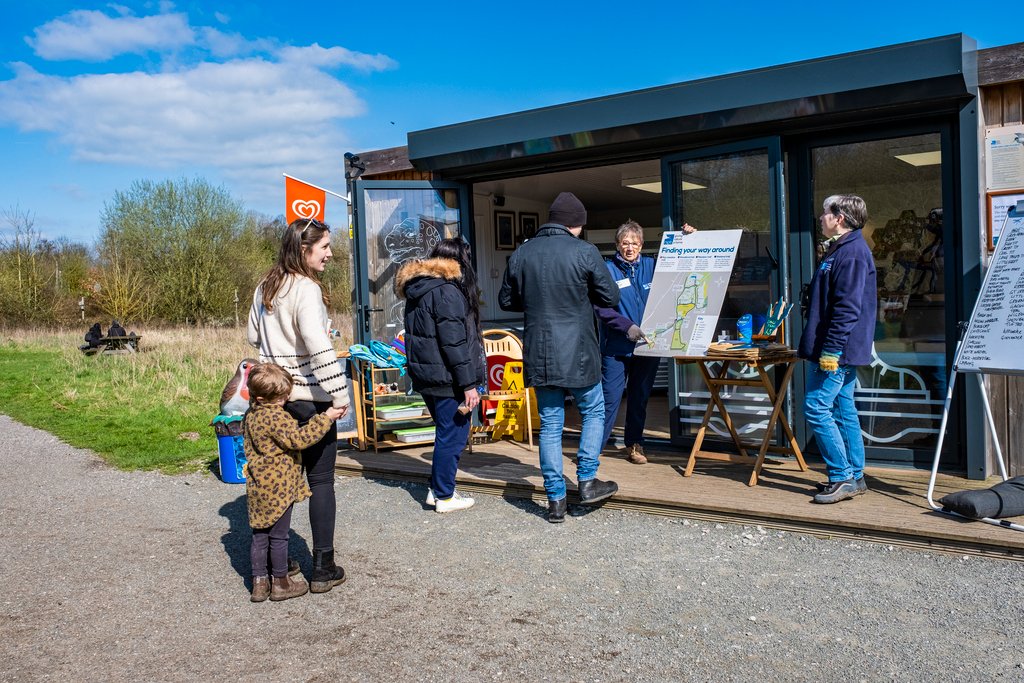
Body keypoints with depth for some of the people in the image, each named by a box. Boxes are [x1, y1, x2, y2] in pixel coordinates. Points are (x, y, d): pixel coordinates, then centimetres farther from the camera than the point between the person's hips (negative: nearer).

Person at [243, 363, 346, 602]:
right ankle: (281, 583, 17)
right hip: (278, 488, -8)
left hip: (257, 487, 8)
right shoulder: (276, 417, -22)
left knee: (259, 536, 14)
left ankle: (259, 582, 22)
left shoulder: (251, 414, 8)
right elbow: (300, 439, -25)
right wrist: (326, 418, -21)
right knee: (279, 537, 5)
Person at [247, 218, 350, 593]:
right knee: (321, 480, 4)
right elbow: (319, 346, -28)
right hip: (309, 398, -7)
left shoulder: (265, 288, 8)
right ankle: (323, 568, 11)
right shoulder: (306, 289, -16)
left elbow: (254, 336, 20)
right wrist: (339, 392, -26)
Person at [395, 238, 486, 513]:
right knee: (452, 436, 2)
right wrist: (468, 385, -18)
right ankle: (445, 497, 11)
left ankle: (436, 489, 27)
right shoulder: (447, 292, -16)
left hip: (425, 376, 9)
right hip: (446, 378, -9)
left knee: (446, 432, 20)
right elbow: (455, 343, -20)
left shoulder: (417, 291, 13)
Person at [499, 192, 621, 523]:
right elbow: (610, 297, -2)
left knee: (550, 425, 9)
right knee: (593, 412, 18)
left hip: (539, 355, 3)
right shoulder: (585, 252, -9)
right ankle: (587, 481, 15)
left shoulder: (521, 253, 3)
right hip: (578, 353, -3)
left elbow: (506, 301, 12)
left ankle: (555, 500, 11)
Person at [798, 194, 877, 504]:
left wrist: (831, 349, -24)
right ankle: (854, 476, 19)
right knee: (844, 410, 13)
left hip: (836, 350, -11)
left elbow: (848, 307, -22)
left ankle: (842, 477, -4)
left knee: (816, 408, -10)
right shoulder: (839, 250, 18)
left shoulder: (852, 252, -15)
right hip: (840, 351, 11)